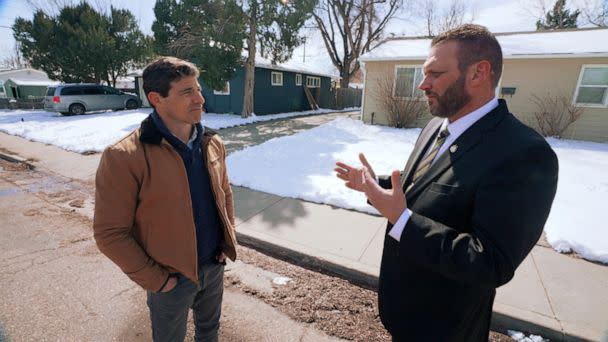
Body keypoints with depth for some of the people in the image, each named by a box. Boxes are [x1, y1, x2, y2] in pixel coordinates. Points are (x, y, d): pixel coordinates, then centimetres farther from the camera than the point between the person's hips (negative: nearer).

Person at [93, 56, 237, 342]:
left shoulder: (212, 143, -4)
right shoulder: (124, 157, -22)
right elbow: (110, 233, -17)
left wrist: (228, 239, 3)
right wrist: (156, 280, -12)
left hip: (215, 265, 5)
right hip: (171, 278, -4)